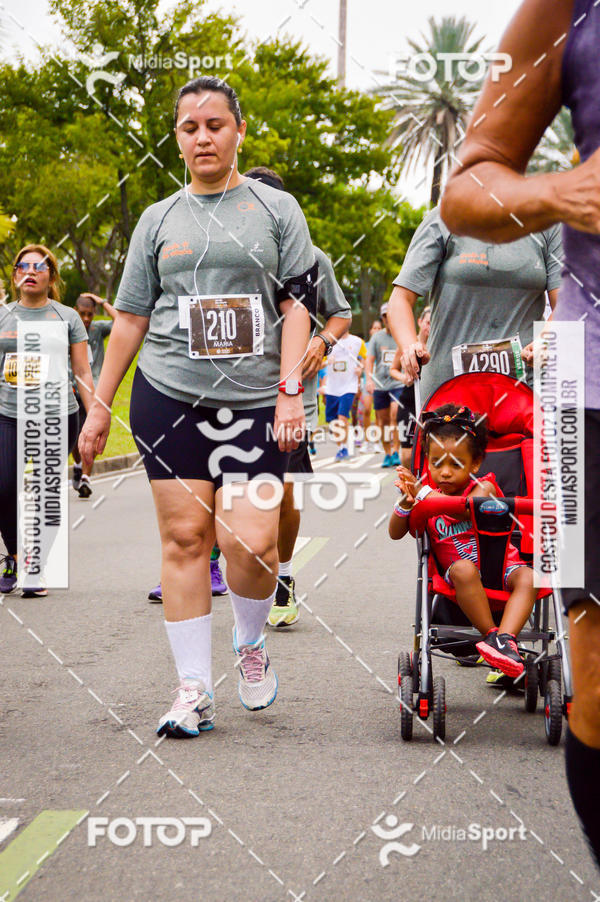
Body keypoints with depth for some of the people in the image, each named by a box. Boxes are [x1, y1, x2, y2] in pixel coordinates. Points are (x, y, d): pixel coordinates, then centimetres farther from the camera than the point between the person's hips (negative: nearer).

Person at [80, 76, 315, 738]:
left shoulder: (276, 210, 9)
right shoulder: (159, 219, 13)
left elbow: (297, 303, 4)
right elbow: (131, 316, 16)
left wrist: (290, 391, -7)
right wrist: (100, 404, 13)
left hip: (253, 401, -1)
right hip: (167, 395, 2)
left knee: (251, 539, -13)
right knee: (184, 536, -2)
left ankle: (250, 642, 18)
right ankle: (193, 690, 6)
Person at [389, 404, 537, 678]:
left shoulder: (484, 488, -1)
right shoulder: (428, 495, 8)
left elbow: (466, 509, -24)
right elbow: (396, 533, 4)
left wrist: (422, 493, -29)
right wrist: (405, 503, -17)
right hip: (464, 579, 0)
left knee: (528, 577, -32)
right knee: (463, 568, -36)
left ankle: (505, 638, -42)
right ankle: (490, 633, -32)